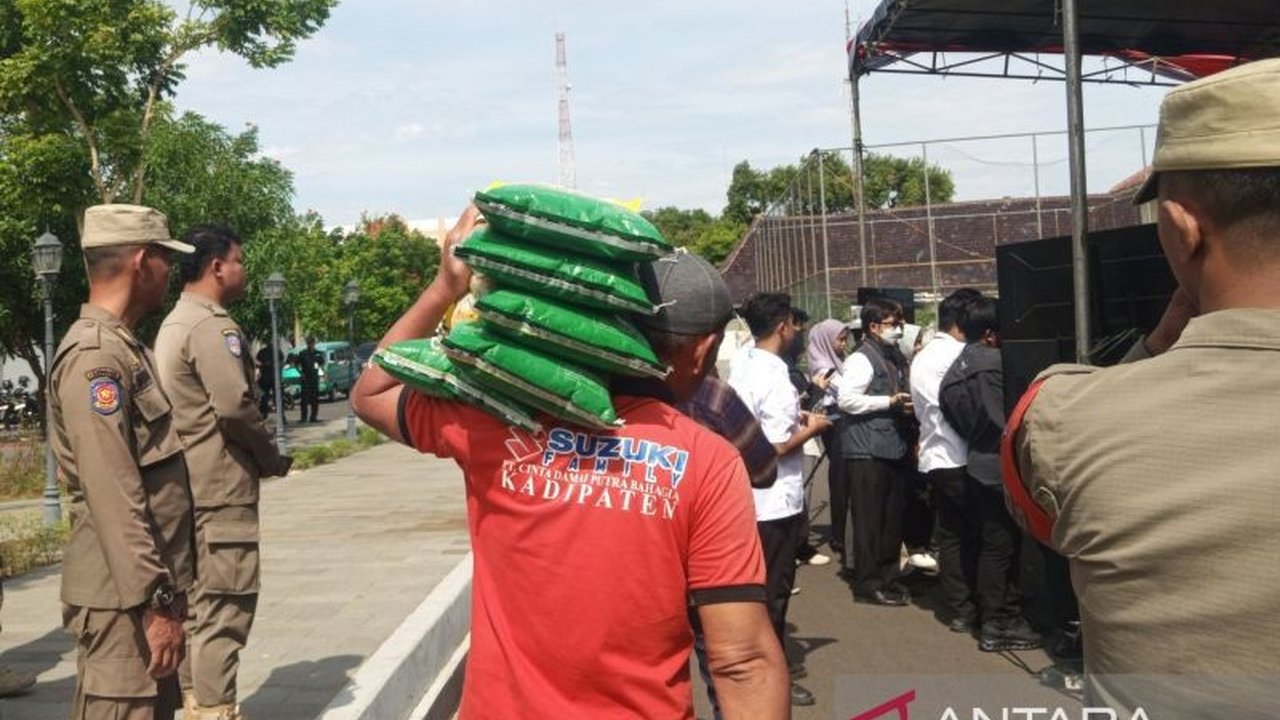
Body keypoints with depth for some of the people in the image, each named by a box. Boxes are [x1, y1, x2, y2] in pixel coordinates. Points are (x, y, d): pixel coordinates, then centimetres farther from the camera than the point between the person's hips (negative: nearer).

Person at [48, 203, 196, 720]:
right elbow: (112, 498, -23)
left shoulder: (125, 347, 15)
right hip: (126, 596, -10)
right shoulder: (94, 355, -16)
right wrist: (157, 601, -23)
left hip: (153, 584, 10)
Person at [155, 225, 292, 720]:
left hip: (188, 487, 10)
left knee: (195, 601, 16)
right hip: (220, 489, -10)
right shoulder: (211, 325, -15)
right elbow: (234, 406, -23)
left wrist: (259, 455, 13)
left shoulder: (173, 324, 16)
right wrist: (272, 458, -7)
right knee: (224, 606, -6)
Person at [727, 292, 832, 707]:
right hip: (776, 499, -8)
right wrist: (810, 428, -8)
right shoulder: (775, 378, -22)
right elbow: (777, 447, -23)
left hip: (750, 495, 8)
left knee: (767, 584, 19)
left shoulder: (741, 364, 4)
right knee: (774, 588, 4)